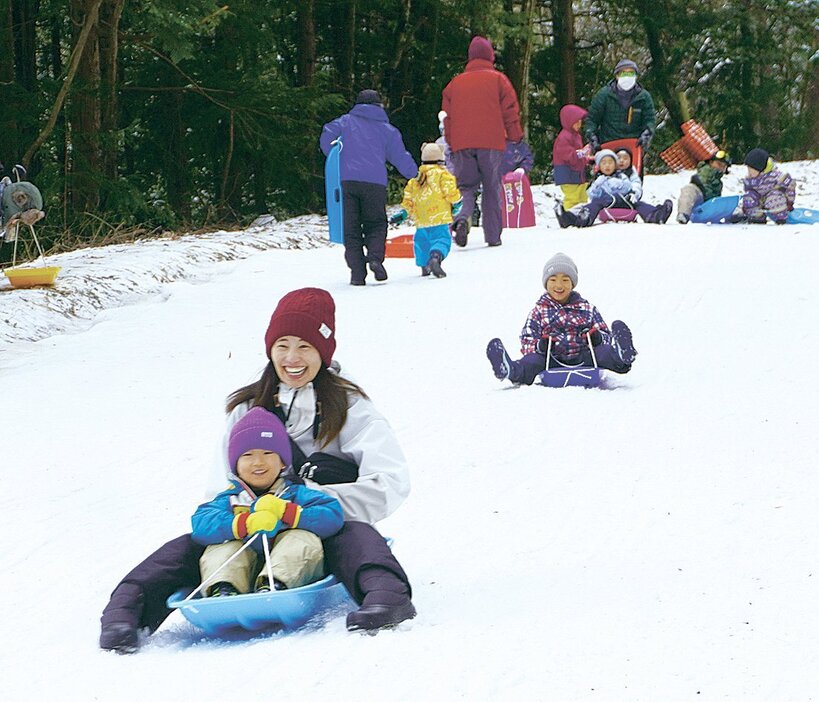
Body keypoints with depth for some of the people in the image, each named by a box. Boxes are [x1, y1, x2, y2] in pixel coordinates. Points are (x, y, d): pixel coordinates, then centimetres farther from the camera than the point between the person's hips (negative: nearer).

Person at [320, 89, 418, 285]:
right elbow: (400, 158, 15)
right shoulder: (387, 129, 14)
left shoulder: (346, 122, 14)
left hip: (346, 180, 0)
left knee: (350, 228, 6)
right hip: (375, 182, 0)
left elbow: (326, 138, 0)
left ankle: (357, 270, -5)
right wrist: (414, 173, 32)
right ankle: (375, 257, -14)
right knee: (376, 224, 13)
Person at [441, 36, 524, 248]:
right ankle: (493, 235, 2)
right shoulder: (498, 79, 3)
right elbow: (510, 111, 1)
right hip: (492, 142, -2)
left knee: (466, 186, 8)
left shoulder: (455, 83, 12)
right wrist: (515, 136, 14)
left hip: (462, 144, 2)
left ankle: (461, 217, -23)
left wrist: (451, 143, 24)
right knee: (492, 189, 5)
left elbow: (447, 115, 15)